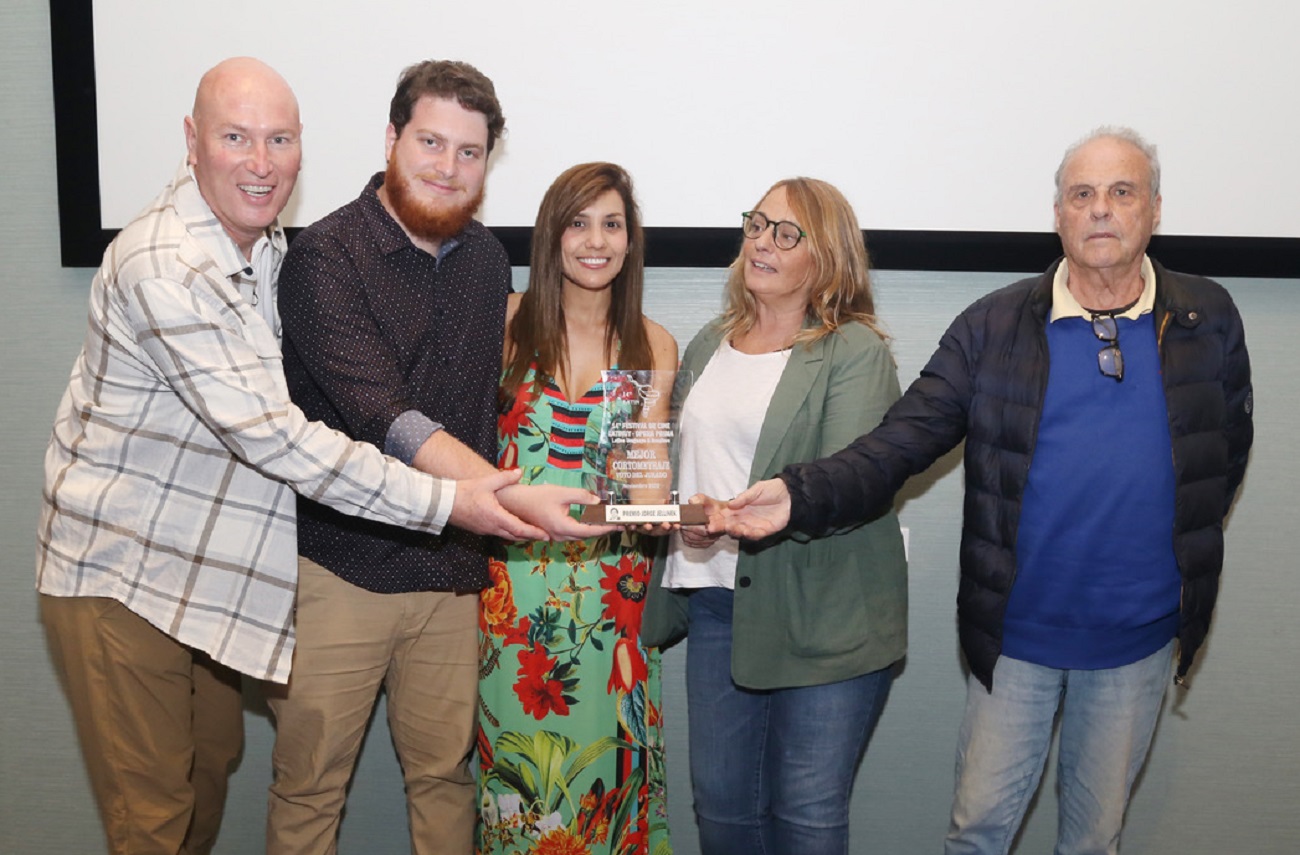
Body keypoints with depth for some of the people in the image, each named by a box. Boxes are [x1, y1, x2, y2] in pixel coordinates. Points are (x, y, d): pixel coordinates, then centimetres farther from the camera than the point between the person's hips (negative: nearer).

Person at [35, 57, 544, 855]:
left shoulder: (268, 242, 4)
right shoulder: (163, 267, -26)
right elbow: (273, 438, -30)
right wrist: (446, 502, -29)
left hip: (204, 570, 8)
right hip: (121, 575, -8)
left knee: (214, 762, 20)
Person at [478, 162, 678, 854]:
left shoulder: (653, 345, 4)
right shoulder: (509, 323, 1)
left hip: (609, 589, 0)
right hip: (512, 579, 0)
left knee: (603, 755, 5)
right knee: (516, 741, 7)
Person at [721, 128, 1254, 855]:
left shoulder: (1208, 320, -1)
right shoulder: (994, 326, -8)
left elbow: (1227, 455, 11)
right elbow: (897, 446, -14)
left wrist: (1180, 557, 5)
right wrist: (799, 496, -29)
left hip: (1139, 637, 2)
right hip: (1016, 633, -1)